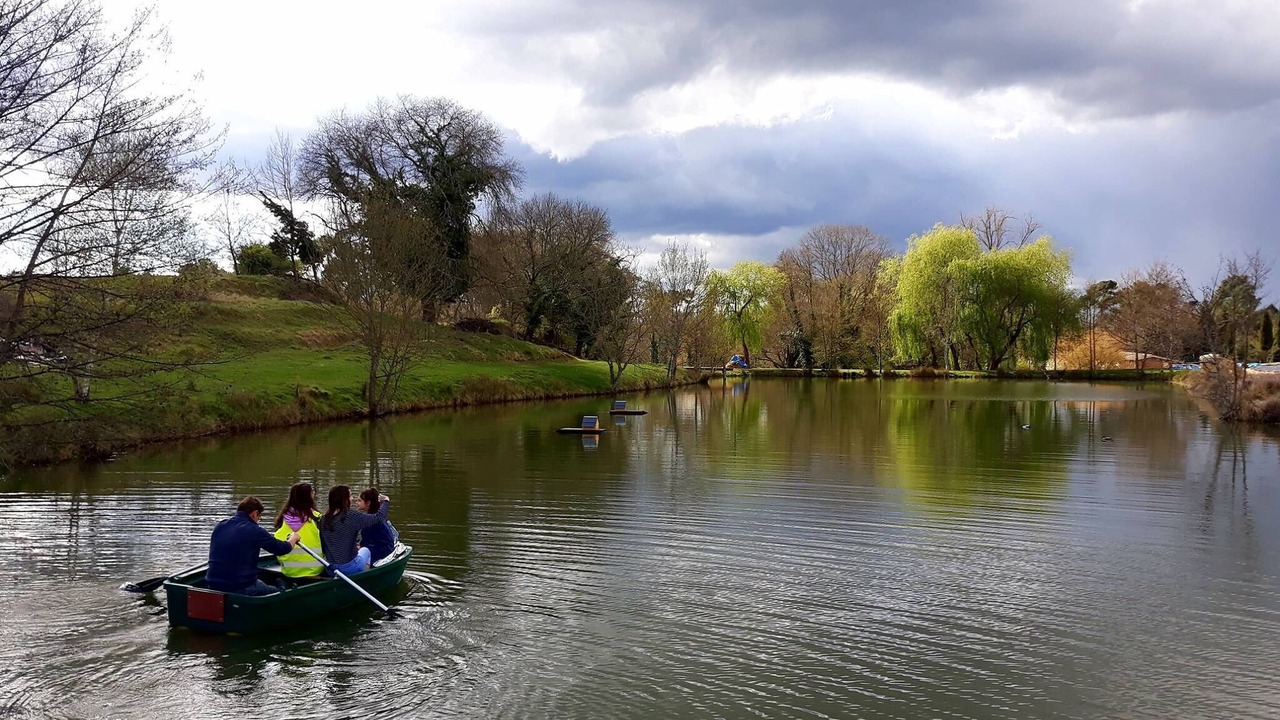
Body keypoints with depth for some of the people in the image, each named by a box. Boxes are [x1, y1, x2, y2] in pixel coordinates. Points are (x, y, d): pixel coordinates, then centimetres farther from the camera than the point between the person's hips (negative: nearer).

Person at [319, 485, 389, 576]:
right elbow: (379, 517, -11)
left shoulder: (323, 519, -2)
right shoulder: (352, 517, -18)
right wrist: (386, 501, 9)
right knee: (365, 550, 28)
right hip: (349, 568, -4)